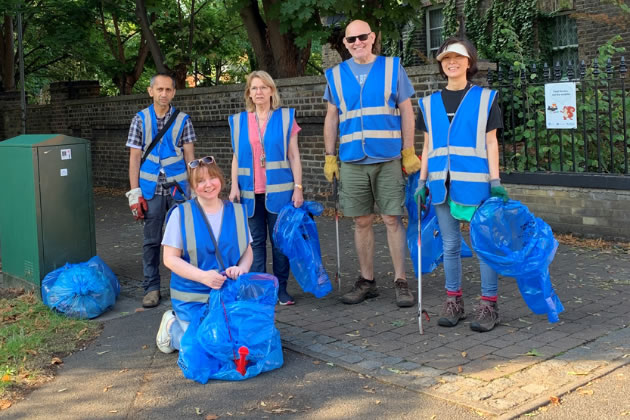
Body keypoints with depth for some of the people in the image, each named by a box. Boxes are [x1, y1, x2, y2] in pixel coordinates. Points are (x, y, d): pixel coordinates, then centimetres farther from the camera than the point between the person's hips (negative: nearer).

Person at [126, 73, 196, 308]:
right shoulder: (140, 120, 4)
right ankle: (151, 288, 15)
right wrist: (134, 193, -4)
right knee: (151, 241, 5)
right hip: (151, 189, 0)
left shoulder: (183, 120, 4)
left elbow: (189, 156, 4)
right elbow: (134, 158, 2)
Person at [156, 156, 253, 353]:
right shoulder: (181, 214, -5)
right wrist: (203, 276, -23)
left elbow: (248, 250, 10)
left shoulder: (237, 211, 6)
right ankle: (172, 326, 22)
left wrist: (242, 268, -15)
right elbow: (170, 258, -8)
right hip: (192, 297, -3)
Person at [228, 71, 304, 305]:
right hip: (251, 193, 2)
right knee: (256, 240, 5)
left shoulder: (285, 118, 5)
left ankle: (281, 289, 11)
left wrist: (298, 187, -4)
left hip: (279, 191, -2)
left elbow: (294, 156, 3)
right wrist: (234, 186, 2)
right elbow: (236, 157, 12)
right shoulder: (239, 121, 10)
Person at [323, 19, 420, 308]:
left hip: (388, 159, -2)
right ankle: (367, 281, 18)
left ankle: (400, 281, 7)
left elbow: (406, 112, 3)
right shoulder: (336, 75, 9)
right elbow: (331, 119, 12)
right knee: (361, 222, 7)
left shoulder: (392, 68, 3)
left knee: (392, 220, -1)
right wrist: (329, 158, 7)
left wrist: (409, 152, -3)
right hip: (352, 161, 2)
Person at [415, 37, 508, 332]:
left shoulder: (485, 98, 5)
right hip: (442, 183, 3)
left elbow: (491, 142, 2)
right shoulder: (429, 104, 13)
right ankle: (453, 302, 18)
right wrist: (422, 181, 7)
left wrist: (495, 180, -5)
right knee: (450, 245, 8)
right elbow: (427, 146, 14)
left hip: (475, 182, -3)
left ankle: (488, 305, 6)